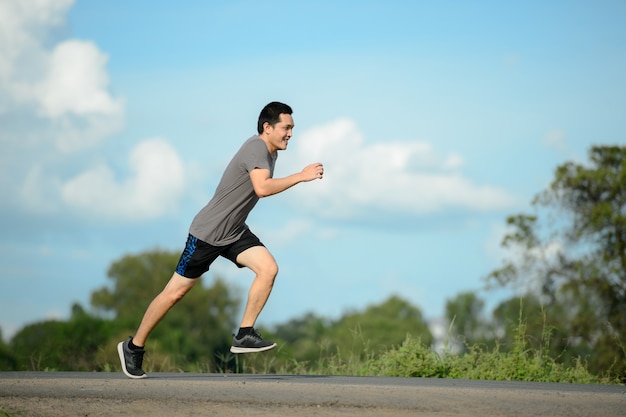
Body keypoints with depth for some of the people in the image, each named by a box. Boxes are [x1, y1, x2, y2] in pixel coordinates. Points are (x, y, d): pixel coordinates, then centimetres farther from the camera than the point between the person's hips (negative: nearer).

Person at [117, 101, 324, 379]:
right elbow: (262, 189, -37)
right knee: (175, 292, 0)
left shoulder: (270, 153, 7)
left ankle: (244, 336, -11)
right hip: (207, 232, -8)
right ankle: (133, 347, 15)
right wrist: (301, 176, -33)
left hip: (235, 233, 8)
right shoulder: (256, 147, -21)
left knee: (268, 268, -16)